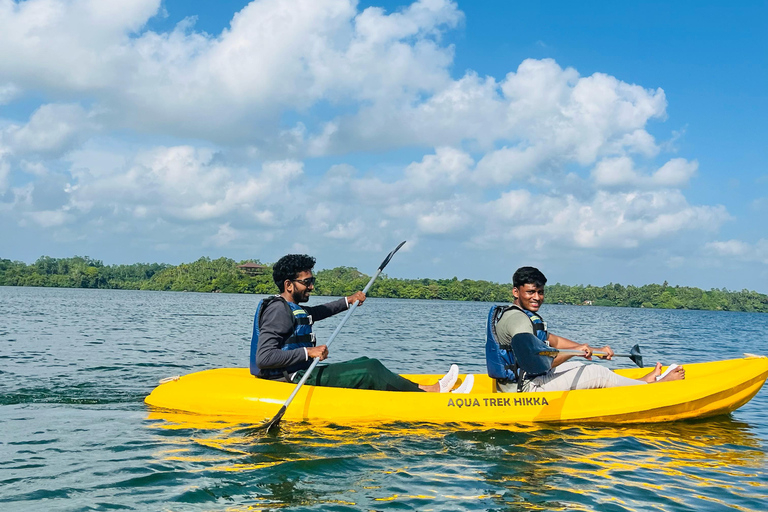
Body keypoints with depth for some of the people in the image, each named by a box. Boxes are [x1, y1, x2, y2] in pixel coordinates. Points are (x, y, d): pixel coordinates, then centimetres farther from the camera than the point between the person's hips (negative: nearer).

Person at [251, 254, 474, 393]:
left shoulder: (290, 308, 15)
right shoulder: (279, 310, -17)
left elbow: (317, 312, 37)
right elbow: (263, 358, -27)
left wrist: (347, 301, 31)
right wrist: (307, 352, -27)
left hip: (300, 373, 11)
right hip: (291, 379, -11)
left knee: (369, 364, 8)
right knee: (369, 373, -12)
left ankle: (421, 390, 2)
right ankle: (430, 392, -4)